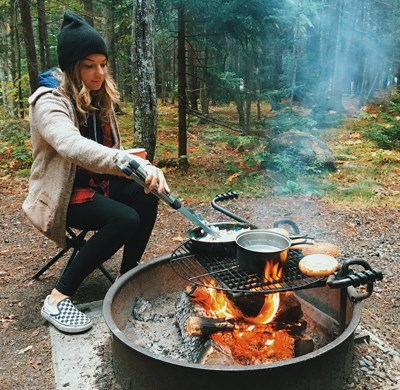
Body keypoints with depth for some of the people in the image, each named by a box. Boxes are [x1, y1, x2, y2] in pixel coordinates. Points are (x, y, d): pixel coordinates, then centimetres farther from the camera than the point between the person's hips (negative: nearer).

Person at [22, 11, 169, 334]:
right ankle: (58, 298, -19)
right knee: (125, 219, -29)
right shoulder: (49, 103, -19)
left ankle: (129, 274, -6)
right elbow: (73, 146, -41)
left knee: (146, 194, -21)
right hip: (63, 195, -6)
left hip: (100, 184, 7)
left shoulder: (101, 101, 6)